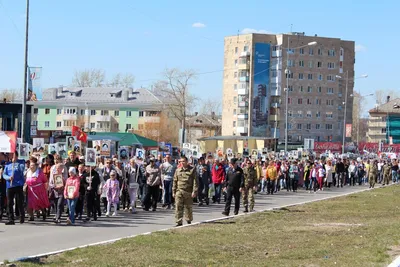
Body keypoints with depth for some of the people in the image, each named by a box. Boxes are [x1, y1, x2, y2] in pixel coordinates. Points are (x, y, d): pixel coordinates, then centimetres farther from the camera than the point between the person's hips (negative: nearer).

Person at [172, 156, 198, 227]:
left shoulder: (192, 170, 1)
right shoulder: (178, 170, 11)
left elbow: (195, 181, -3)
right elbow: (175, 182, 15)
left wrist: (194, 191, -10)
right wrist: (174, 191, 11)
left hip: (188, 192, -2)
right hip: (179, 191, 2)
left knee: (188, 207, 9)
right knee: (178, 207, -6)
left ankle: (189, 221, 25)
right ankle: (179, 222, -4)